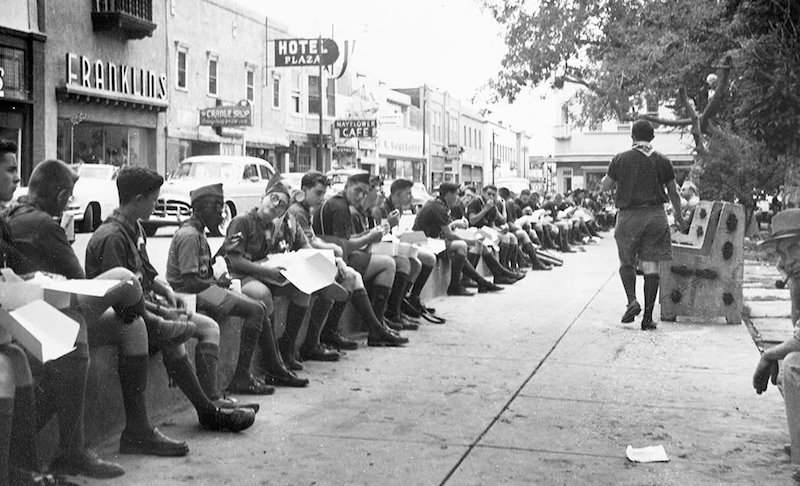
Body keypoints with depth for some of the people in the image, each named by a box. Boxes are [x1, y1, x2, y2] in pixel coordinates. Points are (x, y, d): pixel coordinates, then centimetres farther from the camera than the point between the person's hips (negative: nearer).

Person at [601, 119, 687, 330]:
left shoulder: (620, 159, -1)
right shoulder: (662, 161, 4)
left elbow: (605, 186, 8)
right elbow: (674, 193, 11)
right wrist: (679, 216, 25)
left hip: (629, 216, -1)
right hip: (655, 216, 1)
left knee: (626, 263, 15)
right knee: (651, 266, 2)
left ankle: (632, 300, -8)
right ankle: (648, 317, 0)